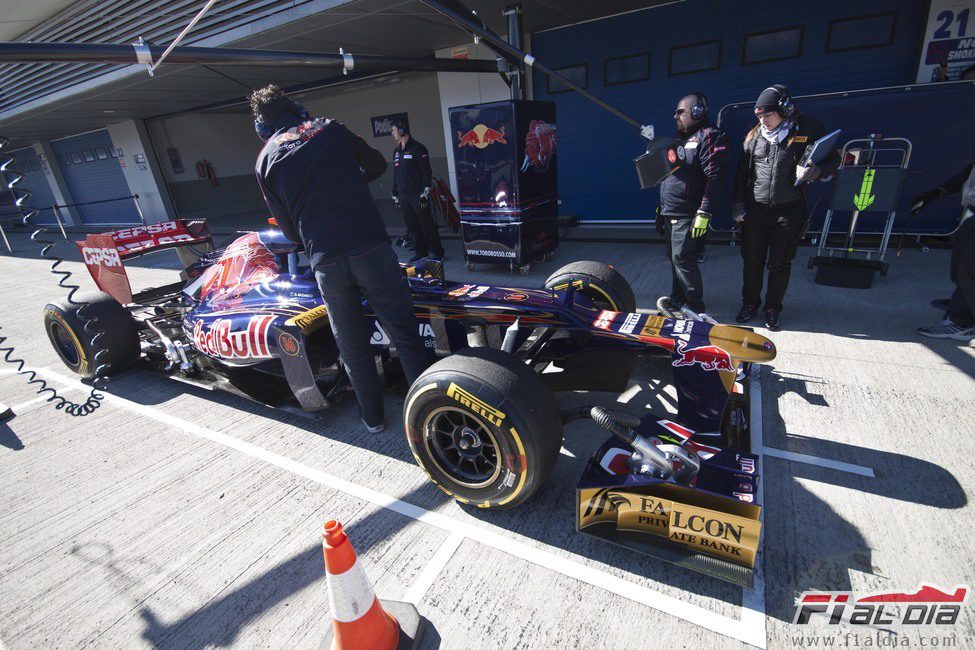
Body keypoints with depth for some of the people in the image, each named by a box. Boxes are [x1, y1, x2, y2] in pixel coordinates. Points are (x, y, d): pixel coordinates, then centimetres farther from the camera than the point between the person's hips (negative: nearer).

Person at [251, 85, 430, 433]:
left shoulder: (265, 159, 13)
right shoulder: (330, 128, 13)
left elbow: (289, 229, 14)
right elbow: (377, 164, 27)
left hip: (325, 262, 1)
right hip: (370, 247, 0)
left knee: (352, 347, 15)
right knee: (404, 335, 7)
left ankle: (372, 416, 28)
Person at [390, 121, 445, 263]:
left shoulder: (417, 148, -4)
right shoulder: (396, 151, 18)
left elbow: (427, 172, -10)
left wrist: (425, 193, -17)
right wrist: (395, 195, 20)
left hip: (418, 195, -7)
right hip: (403, 196, 7)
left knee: (427, 224, -4)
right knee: (412, 226, 8)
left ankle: (437, 252, 4)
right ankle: (421, 252, 18)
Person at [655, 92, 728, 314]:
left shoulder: (709, 137, -10)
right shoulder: (681, 137, 20)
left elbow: (714, 178, -20)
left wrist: (704, 213, -25)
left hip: (687, 216, -9)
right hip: (670, 213, 9)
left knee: (682, 258, -10)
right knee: (674, 257, 15)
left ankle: (695, 306, 1)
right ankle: (677, 299, 28)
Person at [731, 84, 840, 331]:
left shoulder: (809, 131, -3)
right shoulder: (754, 135, 5)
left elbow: (834, 159, 3)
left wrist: (815, 171, -18)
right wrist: (737, 202, 5)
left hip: (789, 211, -2)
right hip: (755, 209, 2)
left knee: (780, 264, 6)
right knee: (752, 260, 8)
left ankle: (773, 308, 21)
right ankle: (750, 303, 26)